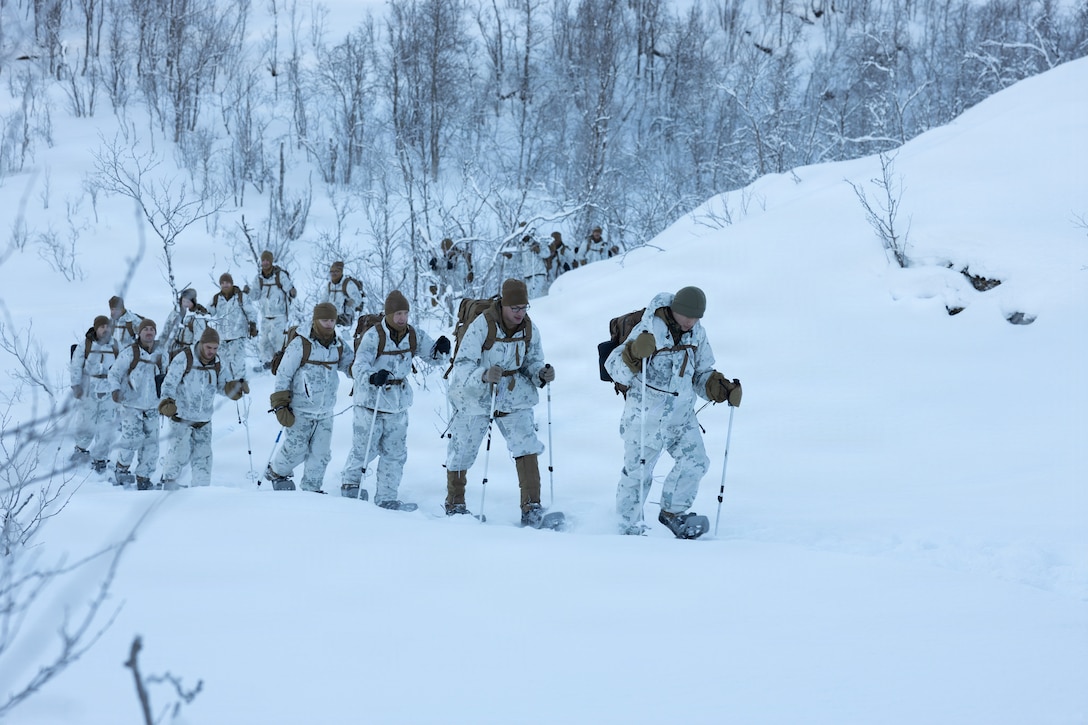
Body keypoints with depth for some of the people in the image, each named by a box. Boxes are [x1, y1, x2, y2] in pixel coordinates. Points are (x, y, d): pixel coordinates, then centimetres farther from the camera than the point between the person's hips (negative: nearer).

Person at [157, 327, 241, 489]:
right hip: (181, 415, -5)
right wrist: (167, 401, -29)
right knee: (180, 451, -12)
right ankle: (169, 477, 12)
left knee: (203, 455, 3)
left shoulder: (217, 363, 2)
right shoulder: (183, 359, -14)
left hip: (204, 419, 5)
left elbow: (220, 386, 13)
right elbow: (169, 383, -14)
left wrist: (232, 390, -7)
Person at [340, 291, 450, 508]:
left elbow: (433, 353, 8)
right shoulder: (373, 336, -18)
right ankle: (349, 482, 31)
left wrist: (440, 348, -16)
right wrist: (372, 377, -49)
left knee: (395, 453, 9)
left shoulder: (413, 335, -1)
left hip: (398, 403, 5)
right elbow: (359, 366, -27)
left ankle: (386, 497, 18)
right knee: (365, 449, 5)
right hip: (371, 401, -5)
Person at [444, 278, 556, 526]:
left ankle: (532, 507, -9)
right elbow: (462, 365, -24)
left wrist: (541, 374, -17)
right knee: (462, 452, 8)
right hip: (476, 394, -3)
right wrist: (484, 375, -43)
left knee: (527, 447, -14)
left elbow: (532, 362, 6)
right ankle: (454, 504, 31)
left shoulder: (529, 329, -7)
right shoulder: (482, 325, -22)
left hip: (514, 395, 3)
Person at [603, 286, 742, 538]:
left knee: (695, 462, -10)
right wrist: (634, 353, -37)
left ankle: (672, 512, 10)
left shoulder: (697, 334, 2)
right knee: (637, 472, 4)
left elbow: (702, 375, 13)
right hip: (645, 415, -5)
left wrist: (722, 388, -6)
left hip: (681, 414, 5)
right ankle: (629, 527, 21)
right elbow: (616, 370, -17)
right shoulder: (648, 330, -16)